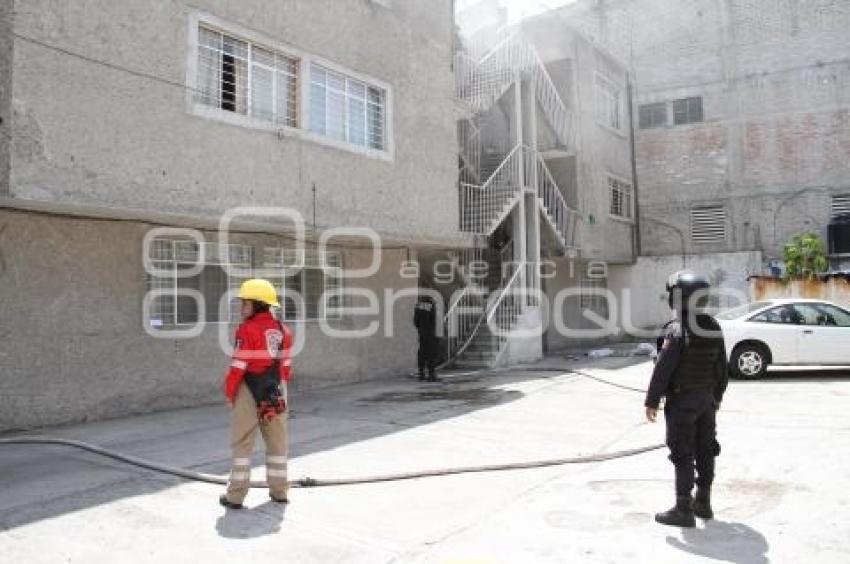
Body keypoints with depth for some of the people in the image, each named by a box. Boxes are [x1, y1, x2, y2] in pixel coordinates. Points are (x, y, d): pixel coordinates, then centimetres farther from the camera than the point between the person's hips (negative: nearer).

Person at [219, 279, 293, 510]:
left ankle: (236, 495, 8)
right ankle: (279, 490, 22)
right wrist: (280, 387, 16)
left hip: (250, 390, -5)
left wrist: (229, 392, -3)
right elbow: (285, 365, 7)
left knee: (242, 443, 4)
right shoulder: (283, 330, 5)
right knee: (277, 440, 14)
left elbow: (239, 366, -15)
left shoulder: (248, 330, -14)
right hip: (276, 392, 6)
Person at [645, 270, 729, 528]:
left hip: (681, 401, -7)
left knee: (683, 455, -1)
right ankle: (703, 503, 27)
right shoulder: (714, 328, 4)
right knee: (705, 451, 15)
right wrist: (717, 396, 22)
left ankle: (683, 510, 5)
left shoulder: (677, 330, -19)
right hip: (706, 400, 7)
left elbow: (662, 369, -19)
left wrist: (651, 401, -12)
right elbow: (722, 368, 11)